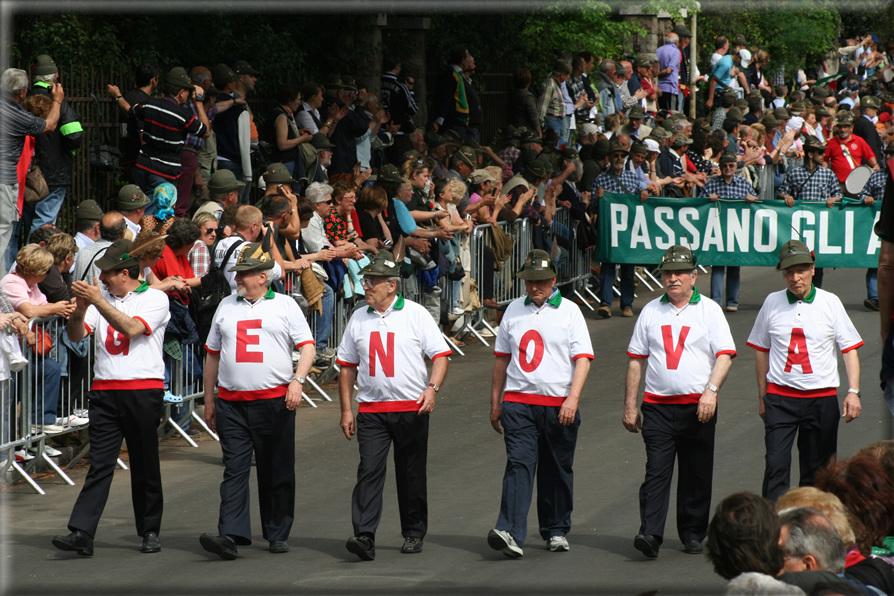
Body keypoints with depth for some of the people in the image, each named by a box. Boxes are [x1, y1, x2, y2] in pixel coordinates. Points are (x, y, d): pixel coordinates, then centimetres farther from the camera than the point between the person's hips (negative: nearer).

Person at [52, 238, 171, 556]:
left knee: (145, 465, 5)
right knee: (99, 464, -4)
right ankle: (81, 533, -11)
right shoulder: (102, 298, 15)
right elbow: (76, 335, 6)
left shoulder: (155, 298, 0)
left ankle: (150, 531, 16)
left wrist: (97, 301, -20)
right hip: (105, 390, 3)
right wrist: (81, 307, -13)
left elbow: (132, 328, -17)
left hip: (143, 390, -3)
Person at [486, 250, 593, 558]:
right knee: (518, 464, -12)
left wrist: (573, 398, -17)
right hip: (518, 402, 1)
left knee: (558, 471, 7)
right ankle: (510, 534, -24)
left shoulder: (569, 311, 2)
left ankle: (556, 531, 22)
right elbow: (502, 357, 19)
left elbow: (582, 358, -5)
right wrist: (495, 402, 17)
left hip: (559, 405, -1)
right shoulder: (514, 310, 12)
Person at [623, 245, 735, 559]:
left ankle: (693, 533, 18)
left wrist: (711, 391, -20)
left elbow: (725, 354, -5)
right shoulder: (651, 311, 11)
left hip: (698, 406, -1)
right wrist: (630, 405, 8)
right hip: (658, 406, 1)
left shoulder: (709, 310, 4)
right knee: (656, 471, -10)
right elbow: (636, 359, 13)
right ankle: (650, 534, -17)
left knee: (696, 474, 5)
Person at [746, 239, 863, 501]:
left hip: (822, 398, 0)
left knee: (816, 470, 5)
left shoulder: (830, 303, 2)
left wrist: (853, 391, -9)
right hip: (780, 396, 0)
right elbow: (762, 351, 14)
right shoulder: (772, 303, 4)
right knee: (776, 465, -12)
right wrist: (762, 397, 14)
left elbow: (850, 349, 3)